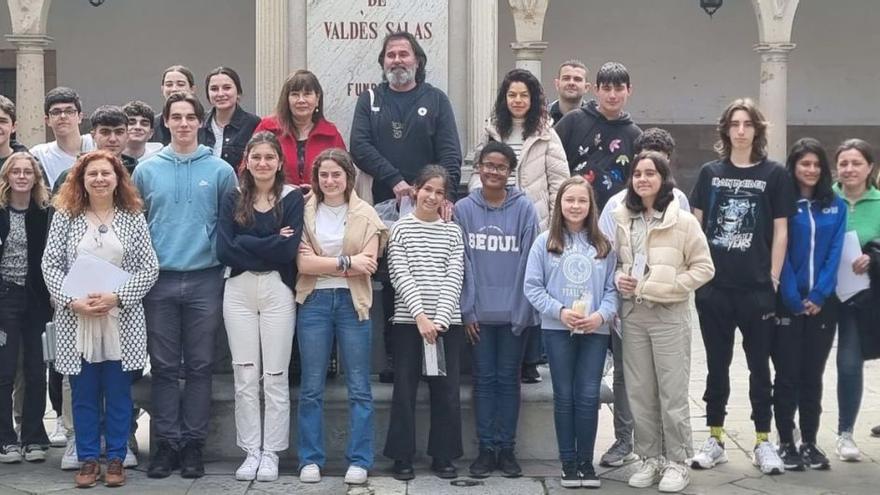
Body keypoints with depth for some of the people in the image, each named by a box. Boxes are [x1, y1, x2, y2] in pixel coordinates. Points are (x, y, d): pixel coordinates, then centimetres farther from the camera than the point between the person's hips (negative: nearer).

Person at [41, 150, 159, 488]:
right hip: (76, 319, 0)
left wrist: (116, 297, -13)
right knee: (84, 394, 6)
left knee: (118, 394, 5)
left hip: (121, 320, 0)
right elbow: (50, 265, 0)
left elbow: (149, 268, -1)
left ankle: (116, 459, 16)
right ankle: (88, 459, 15)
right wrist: (72, 301, -13)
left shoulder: (133, 218, 3)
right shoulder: (65, 216, 3)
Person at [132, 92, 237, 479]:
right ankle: (166, 442, 12)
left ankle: (193, 443, 12)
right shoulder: (146, 170, 5)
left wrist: (224, 261, -2)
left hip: (205, 280, -1)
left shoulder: (220, 171, 2)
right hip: (160, 280, 1)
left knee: (199, 366, 4)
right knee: (164, 367, 4)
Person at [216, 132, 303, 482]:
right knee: (245, 377, 4)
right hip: (238, 291, 2)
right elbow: (224, 250, -5)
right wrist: (270, 245, -10)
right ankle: (251, 451, 12)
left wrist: (245, 244, -8)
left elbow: (288, 250, -12)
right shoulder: (233, 200, 8)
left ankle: (271, 453, 9)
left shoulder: (292, 198, 1)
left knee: (275, 376, 2)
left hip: (277, 291, -2)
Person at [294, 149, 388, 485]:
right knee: (311, 388, 5)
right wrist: (346, 262, -12)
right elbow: (302, 262, -8)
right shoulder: (305, 213, 3)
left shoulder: (365, 214, 3)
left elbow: (368, 263, -8)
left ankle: (359, 461, 8)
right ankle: (311, 460, 13)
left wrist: (322, 263, -10)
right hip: (314, 302, 1)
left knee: (359, 387, 2)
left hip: (352, 302, 0)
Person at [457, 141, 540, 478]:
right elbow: (461, 263, 0)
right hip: (479, 311, 1)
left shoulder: (524, 209, -3)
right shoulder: (463, 209, 0)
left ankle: (506, 448, 15)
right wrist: (467, 309, -5)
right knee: (484, 379, 7)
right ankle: (485, 448, 14)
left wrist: (524, 309, -8)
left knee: (508, 379, 7)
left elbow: (528, 261, -3)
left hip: (514, 311, -1)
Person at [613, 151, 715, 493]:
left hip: (670, 315, -4)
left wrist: (666, 286, -14)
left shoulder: (683, 220, -6)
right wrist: (618, 279, -2)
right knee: (639, 392, 10)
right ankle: (650, 458, 21)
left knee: (672, 393, 0)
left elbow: (704, 268, -6)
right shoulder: (622, 220, 6)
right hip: (633, 314, 5)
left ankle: (677, 462, 11)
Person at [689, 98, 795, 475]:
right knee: (716, 365, 10)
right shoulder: (710, 172, 6)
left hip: (757, 288, -2)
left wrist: (774, 279, -4)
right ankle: (715, 439, 19)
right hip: (714, 286, 2)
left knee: (759, 365, 6)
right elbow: (695, 225, 8)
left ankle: (763, 442, 15)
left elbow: (780, 231, 0)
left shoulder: (774, 174, 0)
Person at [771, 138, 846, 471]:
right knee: (788, 375, 1)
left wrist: (819, 295, -10)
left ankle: (810, 443, 15)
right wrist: (793, 299, -13)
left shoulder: (836, 206, 6)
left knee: (813, 375, 8)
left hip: (823, 303, 3)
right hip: (788, 303, -3)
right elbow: (779, 252, -7)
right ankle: (786, 444, 9)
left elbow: (834, 253, 1)